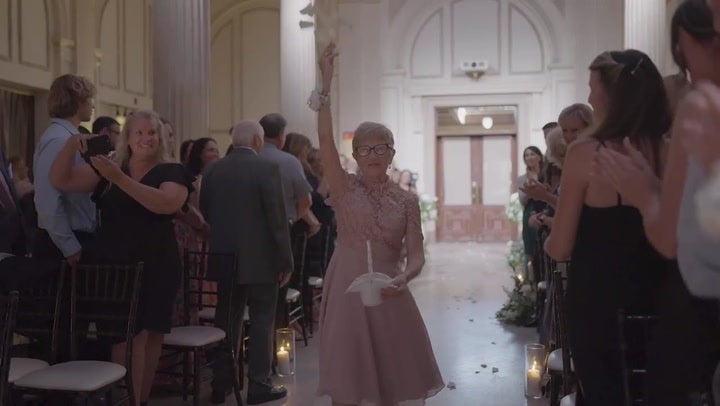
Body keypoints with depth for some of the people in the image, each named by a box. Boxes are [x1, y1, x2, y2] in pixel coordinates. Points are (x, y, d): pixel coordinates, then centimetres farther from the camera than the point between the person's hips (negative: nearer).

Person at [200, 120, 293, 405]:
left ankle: (220, 383, 18)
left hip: (224, 257, 5)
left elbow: (205, 211, 12)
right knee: (262, 321, 4)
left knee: (226, 320, 12)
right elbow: (277, 217, -13)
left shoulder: (212, 170, 5)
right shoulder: (267, 167, -11)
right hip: (260, 258, -5)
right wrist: (286, 260, -7)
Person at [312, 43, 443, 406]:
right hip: (347, 288, -2)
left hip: (388, 292, 2)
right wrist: (326, 83, -22)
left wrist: (403, 277, -24)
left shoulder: (407, 200, 3)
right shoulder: (345, 188, -1)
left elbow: (417, 255, -2)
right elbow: (325, 139, -15)